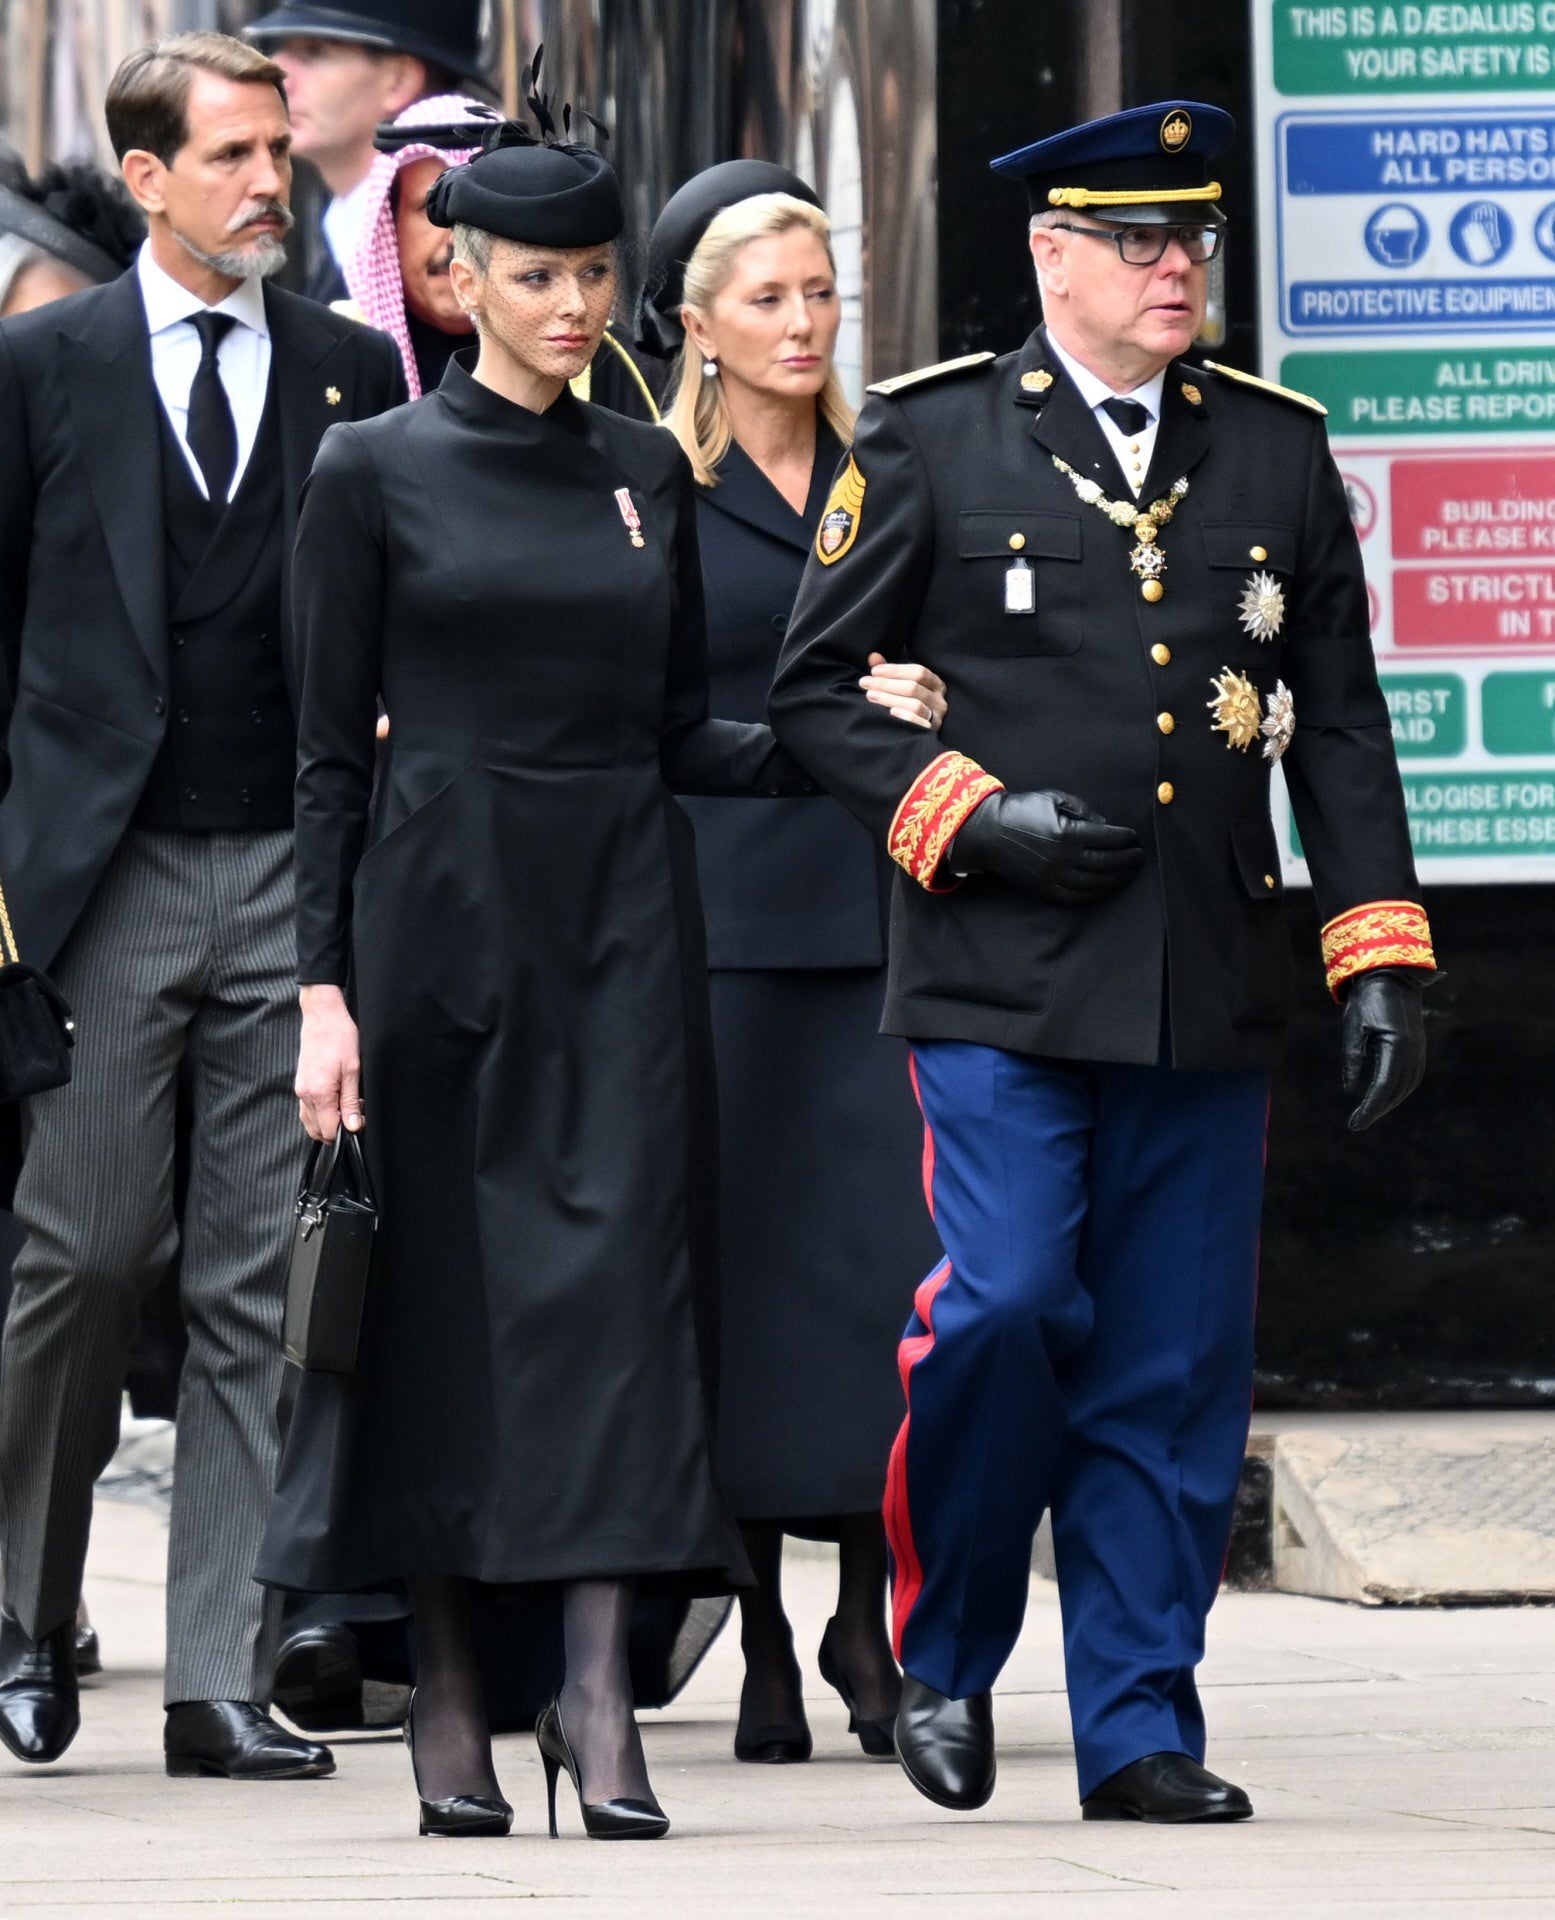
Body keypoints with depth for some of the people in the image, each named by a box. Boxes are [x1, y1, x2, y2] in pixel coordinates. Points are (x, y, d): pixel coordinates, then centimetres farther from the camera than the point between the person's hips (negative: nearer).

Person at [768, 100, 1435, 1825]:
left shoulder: (1278, 450, 12)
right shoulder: (930, 439, 3)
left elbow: (1338, 722, 14)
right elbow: (816, 692, 5)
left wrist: (1375, 953, 7)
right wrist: (968, 814, -8)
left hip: (1206, 994, 3)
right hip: (1000, 975, -3)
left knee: (1175, 1373, 2)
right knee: (1006, 1309, -15)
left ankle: (1141, 1730, 10)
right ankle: (945, 1655, 7)